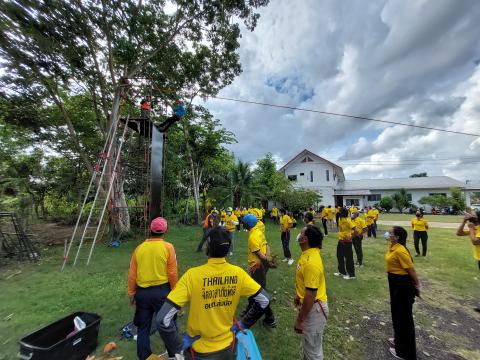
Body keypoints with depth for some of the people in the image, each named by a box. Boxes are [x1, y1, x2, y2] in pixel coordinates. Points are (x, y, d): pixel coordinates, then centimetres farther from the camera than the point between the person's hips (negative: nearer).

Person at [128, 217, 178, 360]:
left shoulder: (139, 248, -3)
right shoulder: (168, 247, -13)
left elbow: (132, 275, 3)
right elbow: (172, 273, -11)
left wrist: (132, 293, 16)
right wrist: (174, 291, 4)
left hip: (142, 292, 3)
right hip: (162, 291, -3)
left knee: (143, 327, 21)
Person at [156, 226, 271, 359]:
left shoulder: (192, 275, -27)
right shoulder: (238, 273, -18)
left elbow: (163, 318, -26)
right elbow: (264, 300, -8)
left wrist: (179, 346, -12)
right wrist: (244, 324, 2)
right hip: (228, 347, 3)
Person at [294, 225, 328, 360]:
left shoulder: (311, 262, -34)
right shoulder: (308, 253, -4)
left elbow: (310, 296, -29)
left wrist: (299, 320, -18)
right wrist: (298, 295, 23)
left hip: (314, 308, -8)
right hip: (309, 304, 8)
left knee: (313, 347, 15)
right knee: (308, 341, 30)